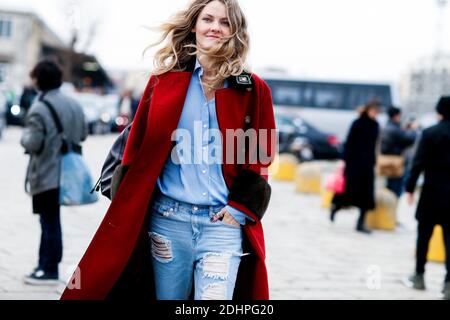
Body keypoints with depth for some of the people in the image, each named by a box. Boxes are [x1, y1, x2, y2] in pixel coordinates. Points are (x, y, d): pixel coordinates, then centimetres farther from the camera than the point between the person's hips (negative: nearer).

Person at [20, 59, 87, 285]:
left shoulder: (38, 109, -18)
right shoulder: (73, 105, 6)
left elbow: (33, 144, -21)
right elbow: (83, 134, 13)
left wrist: (24, 136, -1)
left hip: (46, 175, -7)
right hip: (66, 172, 7)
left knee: (50, 222, 0)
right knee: (50, 221, 16)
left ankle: (49, 271, 7)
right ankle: (45, 266, 24)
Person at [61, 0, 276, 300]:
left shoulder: (253, 90, 3)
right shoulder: (165, 80, 6)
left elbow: (261, 158, 7)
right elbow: (137, 152, 7)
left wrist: (239, 210, -4)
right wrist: (128, 216, 3)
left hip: (223, 223, -2)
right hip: (168, 218, 2)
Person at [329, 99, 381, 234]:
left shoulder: (375, 125, 9)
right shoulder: (358, 123, -8)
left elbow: (373, 145, 14)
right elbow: (349, 143, -9)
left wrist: (373, 162, 12)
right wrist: (346, 161, -14)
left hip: (367, 163, 6)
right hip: (355, 162, -6)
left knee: (367, 193, 0)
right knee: (352, 190, -4)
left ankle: (361, 223, 3)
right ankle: (336, 205, 25)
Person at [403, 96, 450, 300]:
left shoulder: (429, 133, -7)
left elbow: (418, 163, -9)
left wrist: (410, 188, -3)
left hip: (432, 192, -2)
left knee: (424, 235, 13)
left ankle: (419, 276, 21)